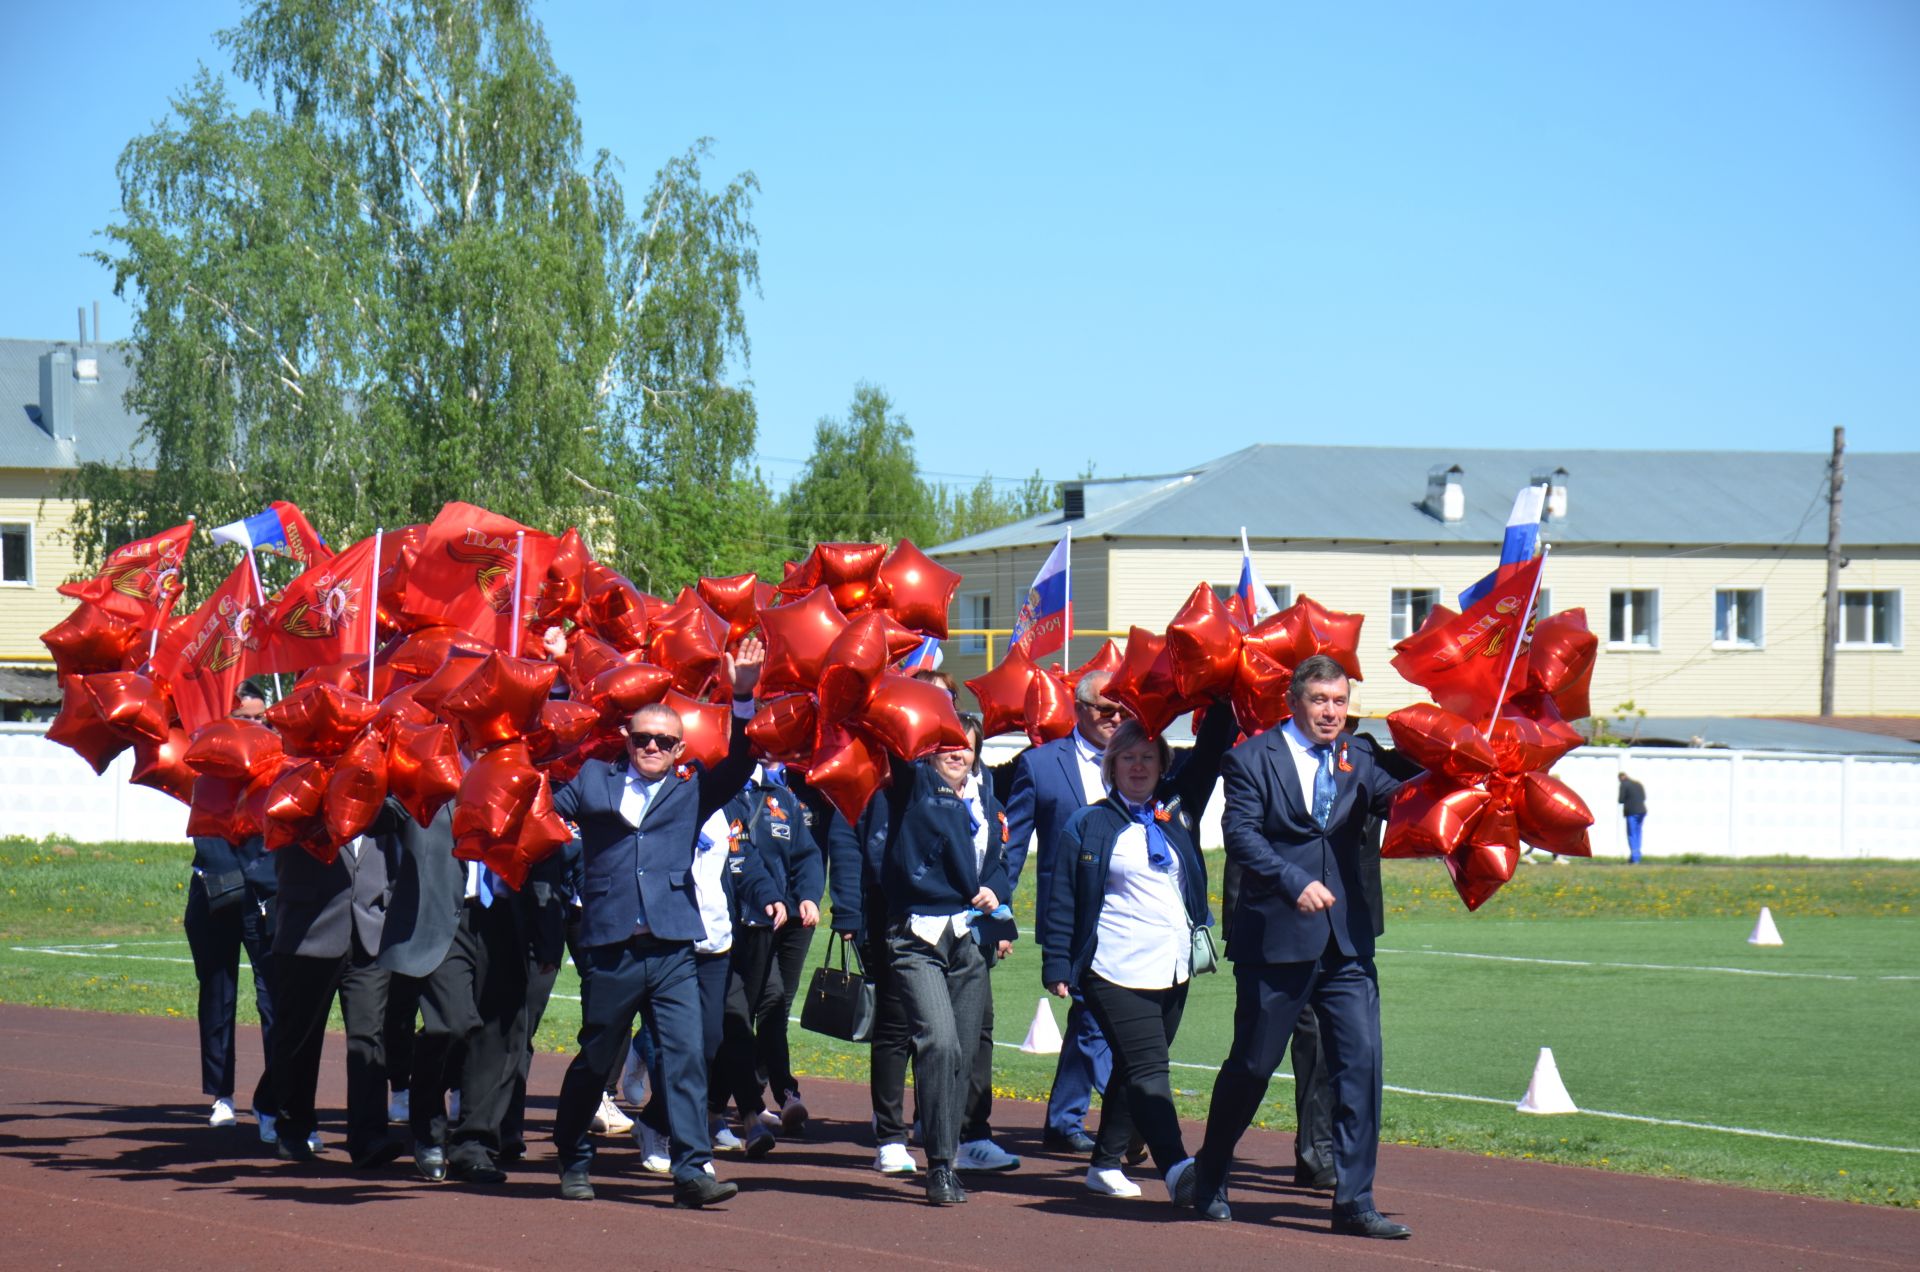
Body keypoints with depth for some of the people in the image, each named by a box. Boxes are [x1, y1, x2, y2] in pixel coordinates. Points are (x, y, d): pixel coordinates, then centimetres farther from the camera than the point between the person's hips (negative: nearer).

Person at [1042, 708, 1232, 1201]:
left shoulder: (1178, 810, 11)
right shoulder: (1088, 825, 2)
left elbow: (1210, 753, 14)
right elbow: (1062, 901, 3)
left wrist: (1223, 705, 1)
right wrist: (1057, 967, -1)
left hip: (1173, 970, 5)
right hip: (1116, 970, -5)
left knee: (1136, 1071, 11)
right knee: (1147, 1068, -14)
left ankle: (1107, 1164, 21)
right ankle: (1176, 1167, -25)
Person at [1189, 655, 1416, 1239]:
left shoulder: (1356, 757, 11)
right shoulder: (1254, 758, -2)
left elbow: (1392, 796, -5)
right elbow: (1240, 833, -12)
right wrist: (1295, 883, -23)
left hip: (1346, 943, 4)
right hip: (1275, 937, -4)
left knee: (1360, 1059, -5)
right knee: (1253, 1064, 7)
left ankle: (1354, 1202, -2)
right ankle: (1210, 1177, 28)